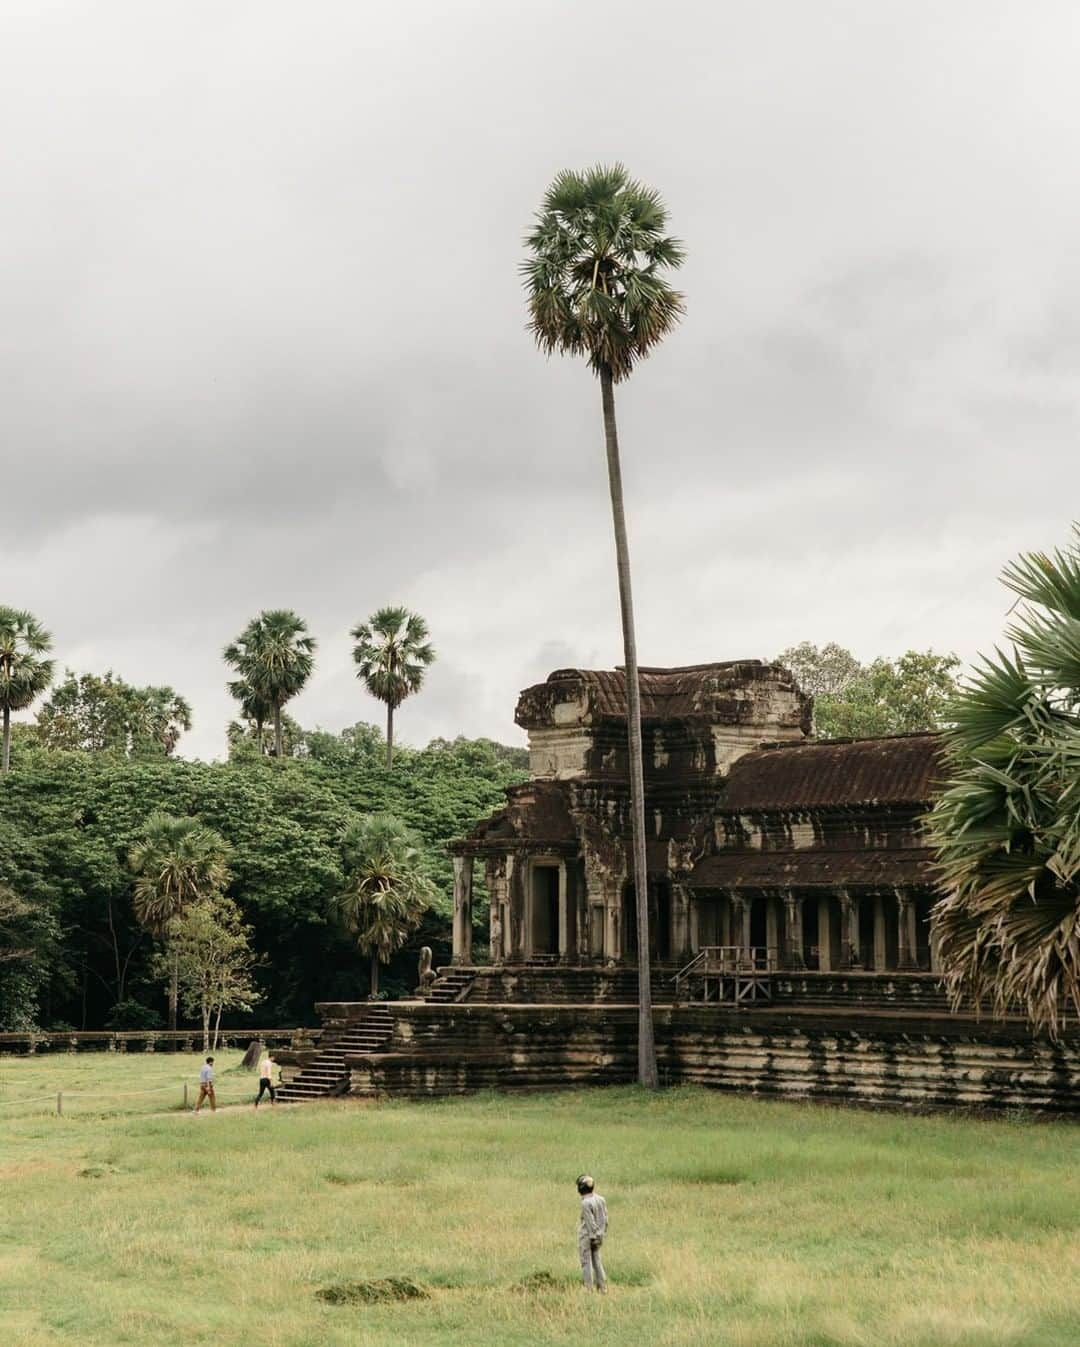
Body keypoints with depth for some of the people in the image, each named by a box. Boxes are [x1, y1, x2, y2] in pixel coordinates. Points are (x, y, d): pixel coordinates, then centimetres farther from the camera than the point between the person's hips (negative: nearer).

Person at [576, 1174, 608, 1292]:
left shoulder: (586, 1203, -19)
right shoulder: (601, 1200, 2)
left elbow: (590, 1222, -19)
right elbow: (605, 1219, 6)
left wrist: (594, 1236, -14)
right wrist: (602, 1234, 13)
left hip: (586, 1235, -7)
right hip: (598, 1235, 7)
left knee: (586, 1262, 2)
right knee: (596, 1260, 15)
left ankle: (589, 1288, 4)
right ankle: (602, 1286, 14)